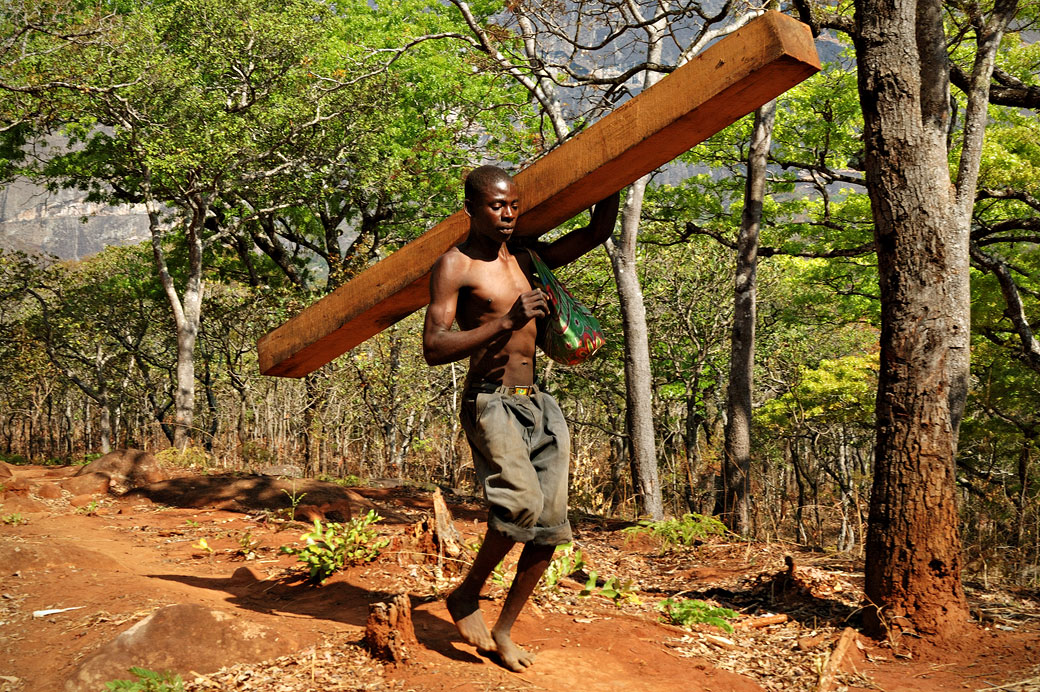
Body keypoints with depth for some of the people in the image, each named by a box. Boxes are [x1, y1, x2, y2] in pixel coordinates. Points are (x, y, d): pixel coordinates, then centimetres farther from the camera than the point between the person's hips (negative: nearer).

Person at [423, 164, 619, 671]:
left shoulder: (528, 260, 14)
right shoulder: (455, 266, -6)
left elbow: (597, 232, 24)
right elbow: (433, 348, -16)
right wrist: (506, 322, -24)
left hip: (537, 405, 7)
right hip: (490, 402, -7)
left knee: (550, 525, 2)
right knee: (523, 502, -27)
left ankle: (504, 630, 17)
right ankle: (465, 597, -2)